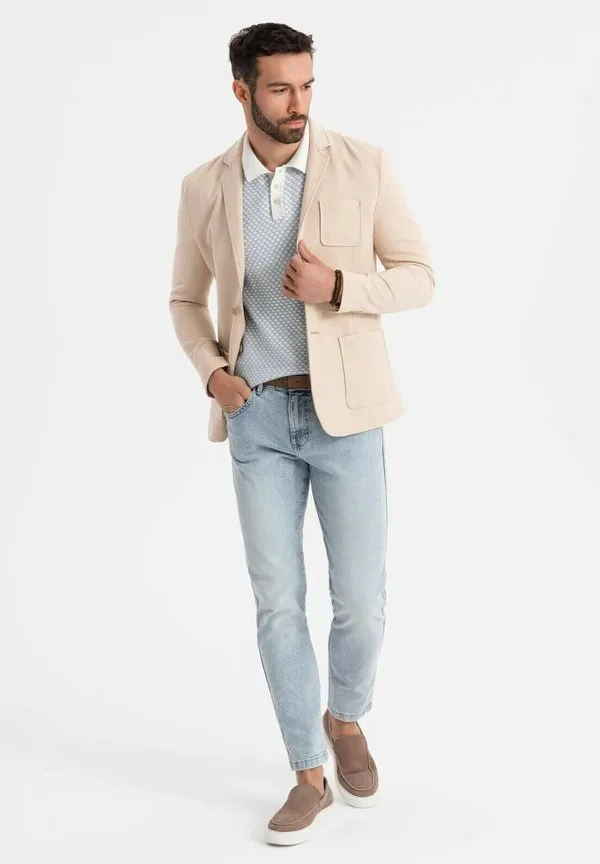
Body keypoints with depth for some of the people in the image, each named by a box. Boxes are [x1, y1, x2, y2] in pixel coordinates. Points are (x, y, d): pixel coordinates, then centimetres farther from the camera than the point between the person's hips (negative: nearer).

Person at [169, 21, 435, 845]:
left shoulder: (364, 165, -4)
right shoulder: (204, 187, 2)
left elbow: (417, 278, 0)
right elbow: (187, 301, 13)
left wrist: (336, 287, -20)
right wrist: (211, 372, -8)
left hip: (344, 411, -1)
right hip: (259, 417, 2)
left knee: (360, 601, 1)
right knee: (278, 602, 1)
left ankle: (346, 719, 34)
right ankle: (310, 776, 17)